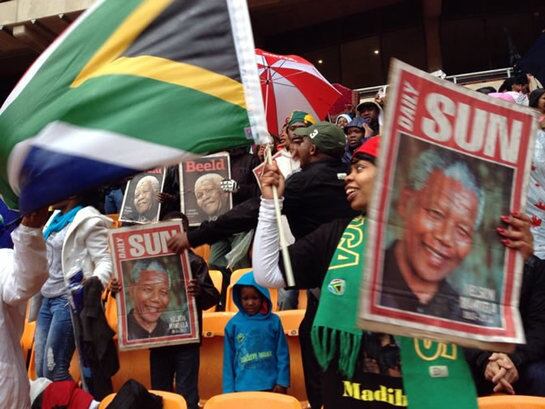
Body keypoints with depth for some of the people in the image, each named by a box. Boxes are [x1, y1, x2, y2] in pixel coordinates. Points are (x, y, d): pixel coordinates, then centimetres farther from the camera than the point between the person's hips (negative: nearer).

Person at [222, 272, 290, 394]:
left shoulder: (273, 321, -5)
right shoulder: (233, 324, -4)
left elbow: (282, 355, -1)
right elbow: (228, 360, 1)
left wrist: (282, 382, -4)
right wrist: (229, 389, 1)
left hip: (270, 386, 0)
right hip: (242, 387, 0)